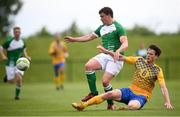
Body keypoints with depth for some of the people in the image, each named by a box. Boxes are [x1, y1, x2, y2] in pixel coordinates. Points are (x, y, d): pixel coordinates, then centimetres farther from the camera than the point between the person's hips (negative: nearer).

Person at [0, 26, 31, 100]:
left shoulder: (22, 41, 1)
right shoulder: (9, 42, -12)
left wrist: (26, 56, 4)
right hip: (10, 64, -2)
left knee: (19, 78, -19)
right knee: (12, 81, -3)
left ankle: (17, 95, -1)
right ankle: (7, 76, 35)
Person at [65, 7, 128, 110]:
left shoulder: (118, 27, -9)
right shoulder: (102, 28, 15)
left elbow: (125, 44, -19)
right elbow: (90, 36, 27)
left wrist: (118, 51, -39)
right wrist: (74, 39, 26)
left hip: (116, 58, -7)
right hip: (105, 55, 7)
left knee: (105, 81, -17)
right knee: (89, 65, -19)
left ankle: (111, 104, 4)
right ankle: (93, 93, -11)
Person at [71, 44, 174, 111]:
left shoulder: (157, 70, -4)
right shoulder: (139, 60, 7)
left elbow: (163, 87, -12)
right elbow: (122, 58, 7)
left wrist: (168, 102, -25)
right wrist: (106, 51, 1)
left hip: (142, 95, -4)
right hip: (131, 90, 4)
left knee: (132, 106, -40)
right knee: (111, 94, -22)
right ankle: (83, 105, -22)